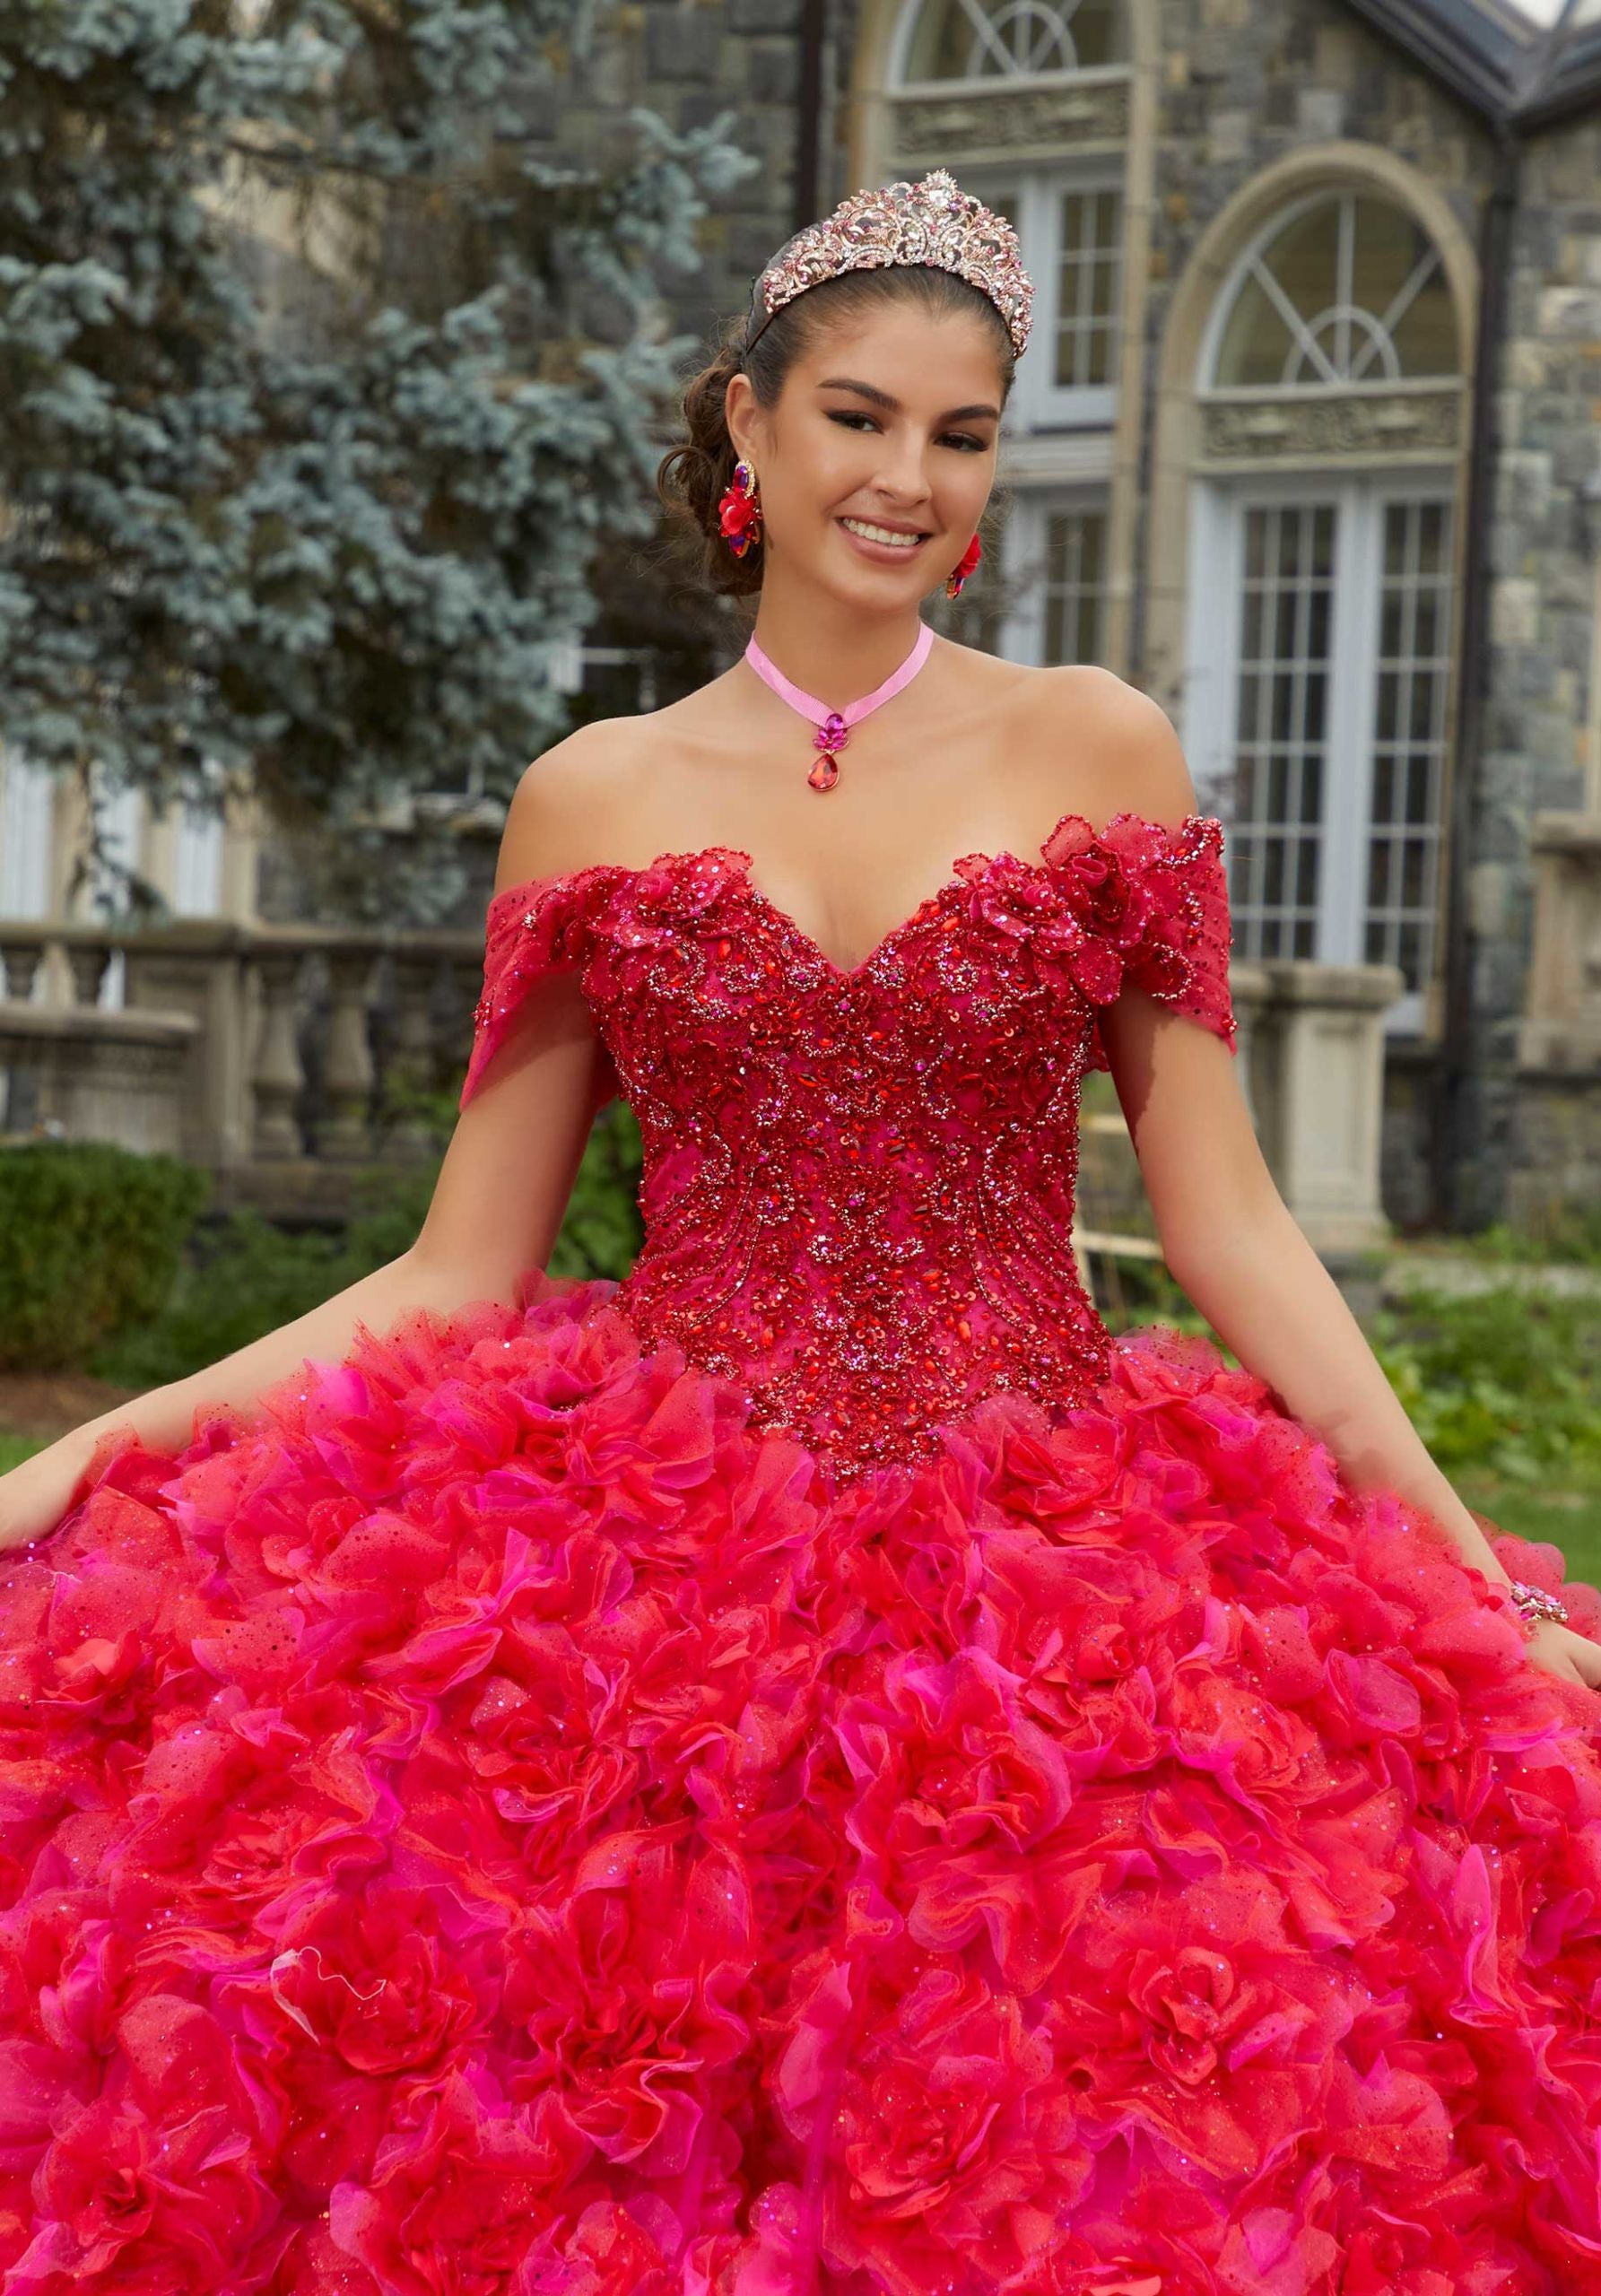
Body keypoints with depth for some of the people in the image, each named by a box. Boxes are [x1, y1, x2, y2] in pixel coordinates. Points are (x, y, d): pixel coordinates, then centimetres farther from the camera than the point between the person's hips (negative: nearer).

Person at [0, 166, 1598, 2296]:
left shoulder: (1100, 749, 5)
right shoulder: (594, 797, 7)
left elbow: (1226, 1218, 5)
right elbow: (455, 1275, 7)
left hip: (1044, 1553, 0)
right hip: (664, 1544, 0)